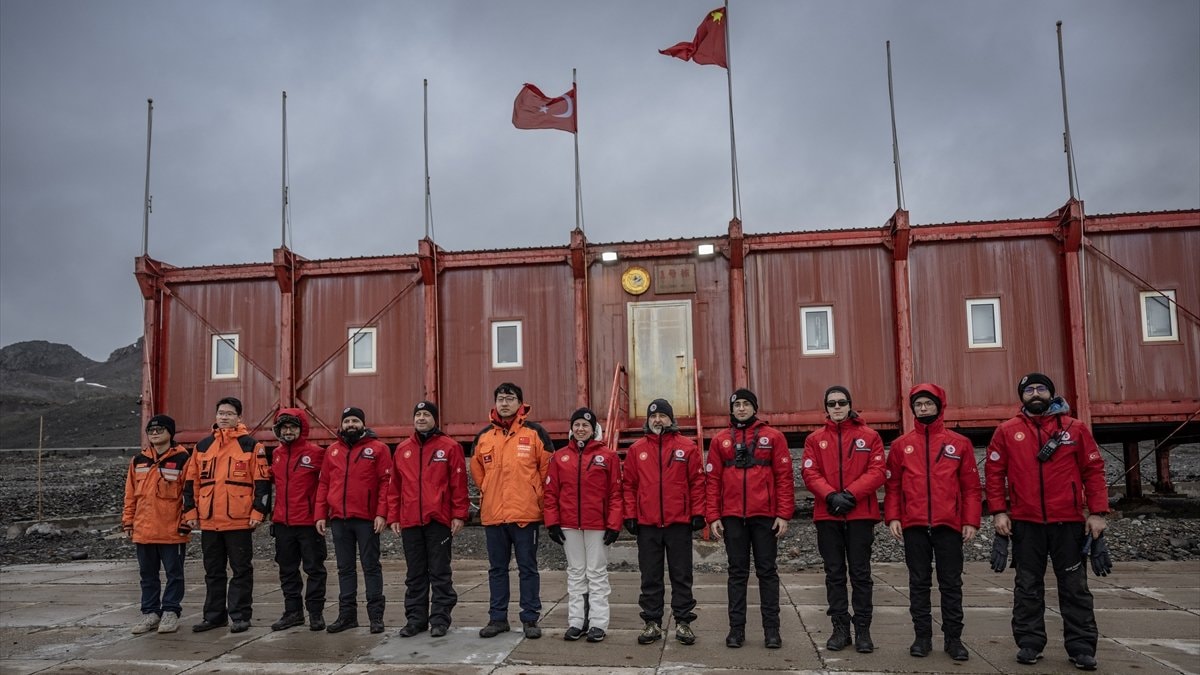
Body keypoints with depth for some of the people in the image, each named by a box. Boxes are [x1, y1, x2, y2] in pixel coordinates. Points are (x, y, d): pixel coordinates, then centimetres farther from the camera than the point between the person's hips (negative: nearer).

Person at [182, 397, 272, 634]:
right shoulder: (203, 446, 12)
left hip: (240, 521, -4)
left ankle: (240, 616, 10)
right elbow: (192, 482, 15)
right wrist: (191, 512, 9)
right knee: (213, 572, 14)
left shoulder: (251, 445, -1)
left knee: (241, 570, 3)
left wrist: (258, 512, -9)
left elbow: (262, 481, -4)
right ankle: (214, 615, 24)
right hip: (208, 522, 5)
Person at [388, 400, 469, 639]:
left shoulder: (449, 447, -2)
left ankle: (440, 619, 12)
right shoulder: (402, 450, 11)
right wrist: (393, 517, 8)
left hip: (439, 520, -4)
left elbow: (459, 484, -5)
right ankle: (416, 618, 22)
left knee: (440, 573, 4)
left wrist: (459, 515, -8)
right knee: (415, 574, 12)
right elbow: (395, 486, 12)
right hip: (410, 522, 4)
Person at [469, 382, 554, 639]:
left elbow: (547, 467, 2)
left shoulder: (535, 432, -3)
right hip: (492, 514, 4)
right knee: (497, 569, 12)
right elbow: (477, 470, 20)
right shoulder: (484, 436, 8)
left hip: (526, 513, -3)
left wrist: (536, 495, 2)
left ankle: (530, 619, 13)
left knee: (528, 568, 5)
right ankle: (497, 618, 22)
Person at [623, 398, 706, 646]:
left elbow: (697, 482, 1)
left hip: (679, 523, -1)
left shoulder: (687, 447, 1)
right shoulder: (636, 449, 6)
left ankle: (683, 622, 16)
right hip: (646, 524, 2)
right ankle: (652, 623, 18)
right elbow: (629, 484, 6)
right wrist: (630, 515, 0)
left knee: (681, 576, 6)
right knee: (650, 578, 9)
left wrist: (698, 513, -4)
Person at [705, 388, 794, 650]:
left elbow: (784, 477, -1)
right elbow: (713, 480, 6)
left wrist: (784, 514, -7)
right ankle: (736, 628, 14)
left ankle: (771, 629, 13)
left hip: (765, 517, -1)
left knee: (767, 571, 5)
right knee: (737, 573, 8)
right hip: (732, 517, 2)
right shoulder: (720, 440, 7)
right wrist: (713, 516, 0)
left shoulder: (773, 437, 2)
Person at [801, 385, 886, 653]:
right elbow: (810, 474, -1)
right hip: (827, 515, 2)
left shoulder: (869, 436, 3)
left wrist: (851, 494, -17)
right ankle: (840, 628, 17)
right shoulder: (815, 439, 6)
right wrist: (831, 495, -17)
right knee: (834, 573, 8)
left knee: (860, 573, 4)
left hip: (861, 514, -1)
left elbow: (876, 472, -5)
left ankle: (863, 629, 13)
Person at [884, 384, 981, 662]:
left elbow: (971, 486, 3)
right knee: (919, 583, 8)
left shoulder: (959, 443, 4)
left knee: (951, 583, 6)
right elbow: (892, 485, 5)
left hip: (949, 525, -1)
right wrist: (892, 517, -4)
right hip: (913, 525, 1)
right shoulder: (901, 445, 6)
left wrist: (971, 521, -4)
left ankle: (953, 638, 16)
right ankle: (922, 636, 16)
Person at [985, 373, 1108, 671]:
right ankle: (1029, 643, 18)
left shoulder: (1075, 428, 3)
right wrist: (998, 511, -5)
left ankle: (1081, 648, 15)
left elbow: (1093, 471, 2)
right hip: (1025, 523, 0)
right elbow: (994, 473, 3)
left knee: (1074, 587, 6)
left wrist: (1097, 512, -4)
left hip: (1068, 522, 0)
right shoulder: (1007, 431, 3)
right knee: (1028, 587, 8)